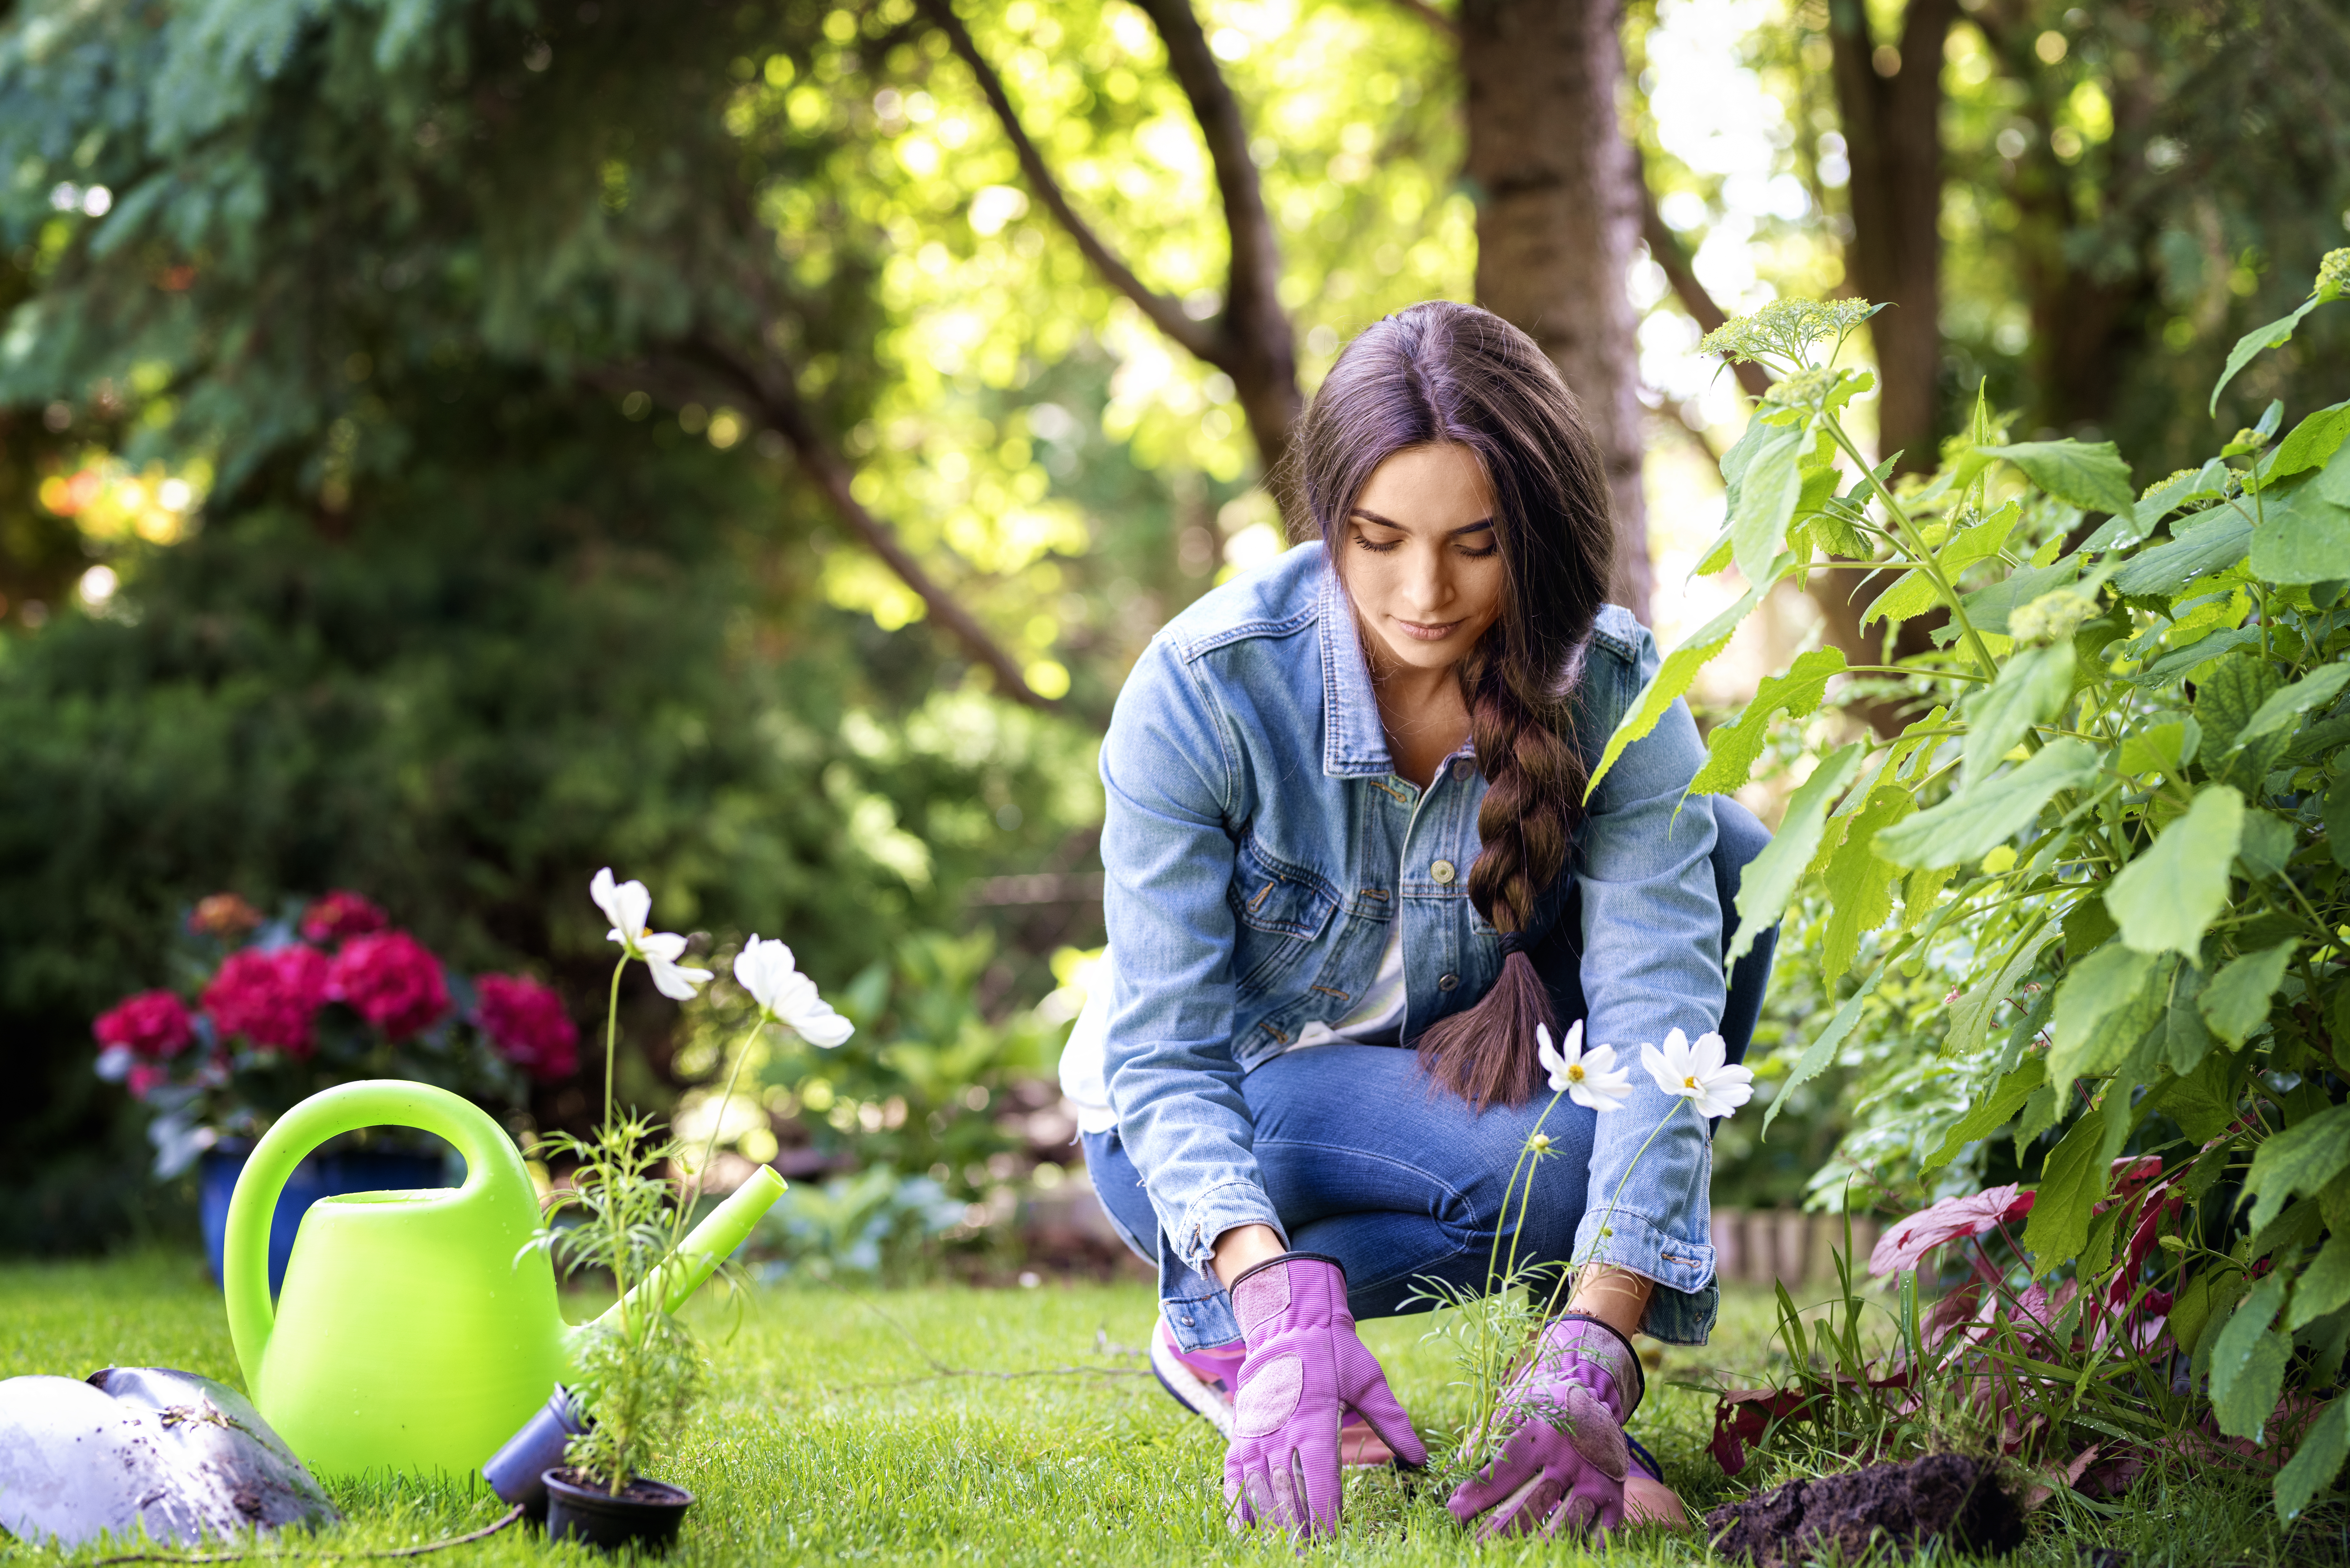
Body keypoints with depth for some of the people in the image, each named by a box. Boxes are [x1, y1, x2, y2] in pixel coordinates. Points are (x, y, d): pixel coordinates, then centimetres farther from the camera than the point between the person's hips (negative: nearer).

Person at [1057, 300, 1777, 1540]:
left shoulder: (1610, 689, -20)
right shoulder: (1201, 688, -26)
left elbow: (1657, 1011, -30)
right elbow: (1164, 1056, -25)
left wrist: (1594, 1356, -44)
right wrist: (1277, 1301, -44)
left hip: (1469, 1067, 4)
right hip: (1222, 1116, -4)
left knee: (1721, 861, -22)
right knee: (1556, 1161, -34)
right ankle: (1214, 1322, -9)